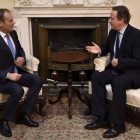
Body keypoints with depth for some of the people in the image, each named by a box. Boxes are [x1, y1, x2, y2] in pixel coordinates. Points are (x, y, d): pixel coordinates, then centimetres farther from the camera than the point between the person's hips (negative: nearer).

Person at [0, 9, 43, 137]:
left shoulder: (13, 33, 3)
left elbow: (20, 50, 19)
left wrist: (22, 59, -4)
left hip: (15, 72, 8)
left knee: (38, 81, -9)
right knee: (18, 90, -32)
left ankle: (23, 115, -1)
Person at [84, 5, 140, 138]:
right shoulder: (113, 32, 4)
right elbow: (107, 48, 23)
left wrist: (119, 62, -23)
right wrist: (99, 50, 2)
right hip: (116, 69, 8)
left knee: (117, 82, -36)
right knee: (96, 77, -13)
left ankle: (118, 124, -23)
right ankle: (102, 118, -10)